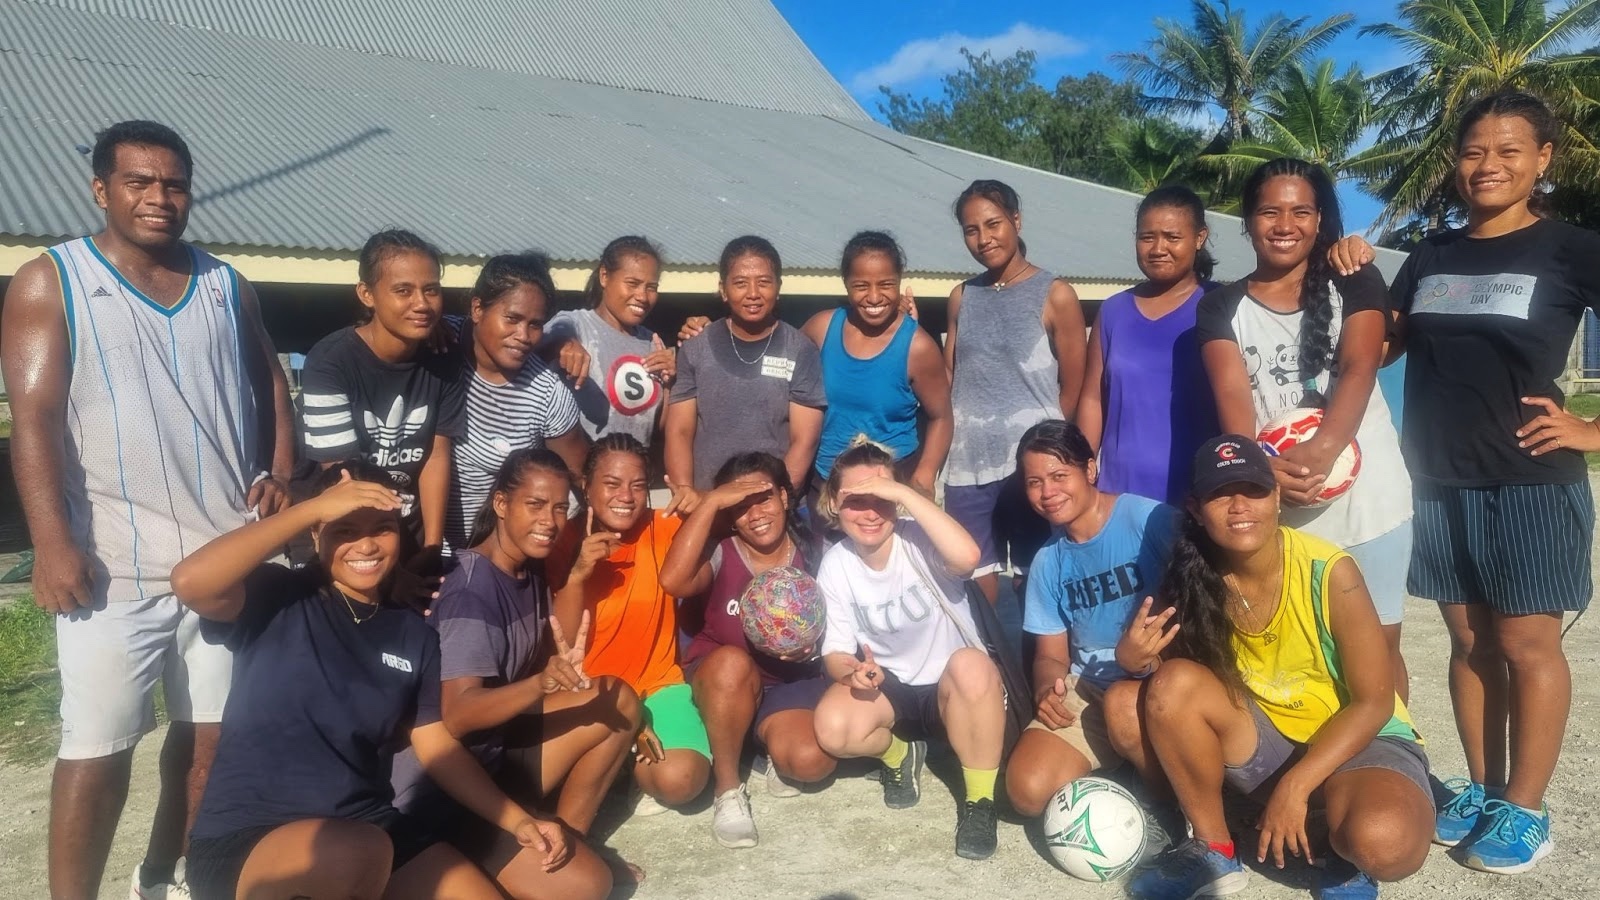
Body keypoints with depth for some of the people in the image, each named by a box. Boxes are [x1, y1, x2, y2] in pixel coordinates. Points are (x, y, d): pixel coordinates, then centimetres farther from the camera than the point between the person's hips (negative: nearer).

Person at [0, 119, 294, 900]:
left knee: (213, 732, 13)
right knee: (97, 748, 0)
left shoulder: (225, 285, 12)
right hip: (116, 562, -4)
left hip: (229, 553, 4)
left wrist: (279, 474, 2)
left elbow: (271, 388, 18)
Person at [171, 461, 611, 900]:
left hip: (370, 828, 5)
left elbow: (438, 746, 9)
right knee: (355, 855, -39)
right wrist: (313, 506, -23)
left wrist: (517, 820, -3)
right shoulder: (278, 599, -5)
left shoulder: (415, 634, 8)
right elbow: (190, 581, -26)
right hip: (245, 839, -5)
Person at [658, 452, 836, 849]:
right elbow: (673, 580, -35)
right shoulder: (720, 552, -12)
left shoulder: (810, 553, -5)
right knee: (733, 661, -38)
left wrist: (807, 645, -20)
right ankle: (728, 788, -17)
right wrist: (710, 502, -31)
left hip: (792, 681, 1)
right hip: (722, 681, -1)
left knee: (812, 761, -28)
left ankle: (775, 746, 12)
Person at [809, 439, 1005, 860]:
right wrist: (854, 670, -30)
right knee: (832, 728, -28)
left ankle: (979, 800, -17)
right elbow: (835, 652, -5)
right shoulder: (835, 566, -6)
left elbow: (966, 557, -42)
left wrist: (906, 493, -39)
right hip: (889, 689, 3)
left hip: (952, 688, -3)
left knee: (971, 665, -39)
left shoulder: (919, 539, -18)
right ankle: (899, 753, 9)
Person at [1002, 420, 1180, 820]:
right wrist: (1046, 691, -11)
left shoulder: (1150, 519, -14)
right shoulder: (1047, 563, 7)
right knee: (1028, 789, -16)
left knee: (1122, 701, -38)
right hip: (1088, 689, 5)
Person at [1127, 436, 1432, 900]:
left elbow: (1373, 702, -17)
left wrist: (1295, 786, -23)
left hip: (1360, 739, -3)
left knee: (1383, 842, -36)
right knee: (1174, 683, -25)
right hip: (1264, 740, 3)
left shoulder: (1330, 571, -21)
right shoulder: (1198, 578, -11)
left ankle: (1345, 853, 4)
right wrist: (1136, 657, -28)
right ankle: (1213, 849, -5)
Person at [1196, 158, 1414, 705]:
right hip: (1275, 506, 0)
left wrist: (1320, 452, -30)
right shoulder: (1222, 308, 5)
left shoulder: (1354, 285, 4)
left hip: (1366, 497, 0)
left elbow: (1359, 371, -11)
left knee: (1378, 643, 8)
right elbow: (1232, 396, -9)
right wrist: (1259, 467, -29)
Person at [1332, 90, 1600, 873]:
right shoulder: (1431, 256, 10)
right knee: (1469, 640, 11)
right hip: (1438, 482, 4)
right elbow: (1385, 344, 18)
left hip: (1530, 483, -4)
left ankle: (1524, 808, 14)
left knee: (1527, 643, 2)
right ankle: (1479, 788, 23)